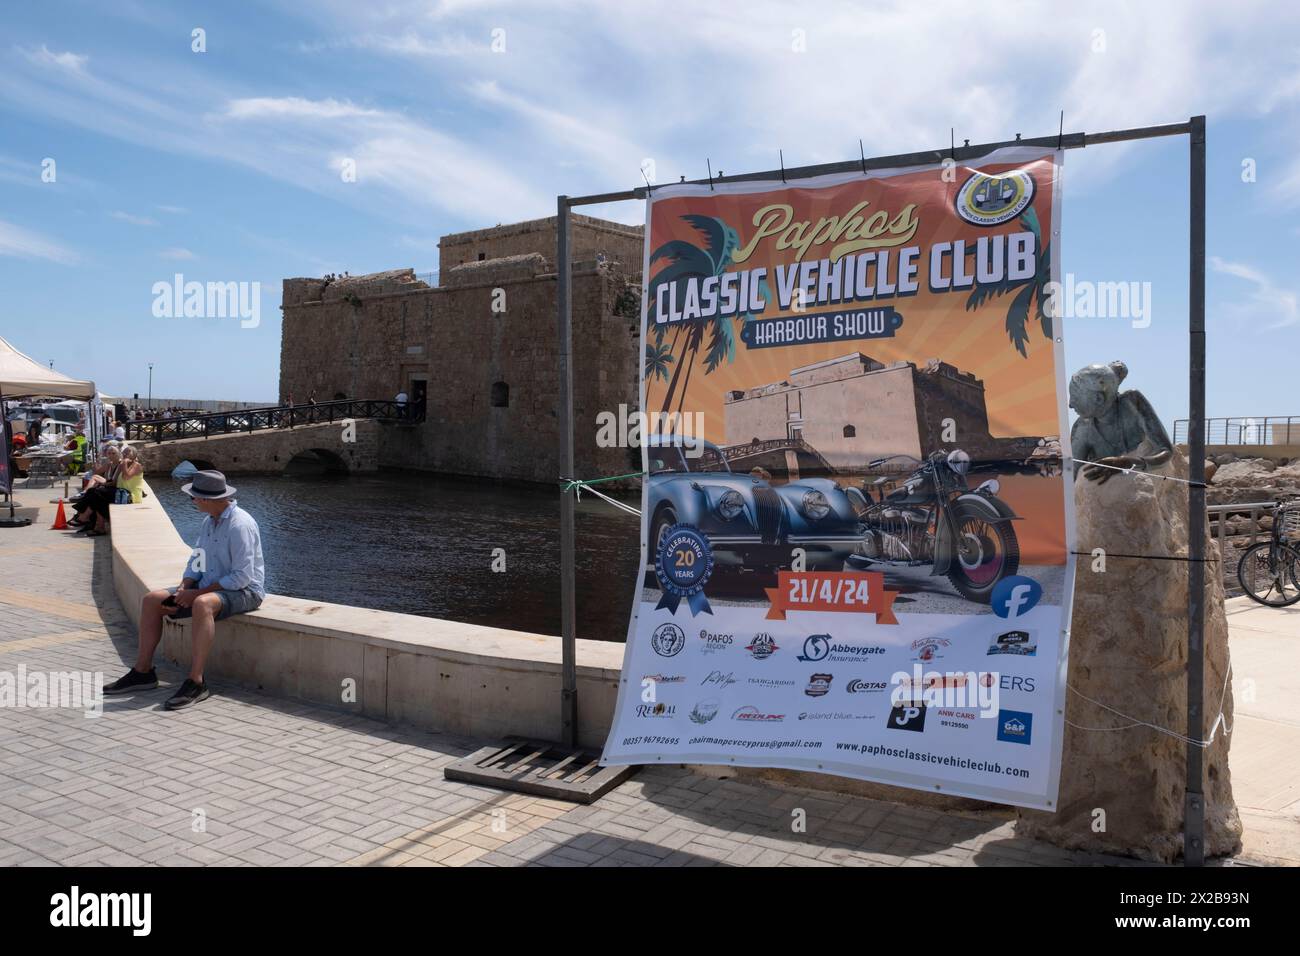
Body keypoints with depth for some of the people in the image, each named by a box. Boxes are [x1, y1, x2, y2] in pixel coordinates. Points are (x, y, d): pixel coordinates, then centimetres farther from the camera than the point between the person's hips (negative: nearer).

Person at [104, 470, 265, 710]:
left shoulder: (239, 525, -19)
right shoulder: (209, 522, 11)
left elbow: (242, 577, -24)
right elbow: (196, 563, 16)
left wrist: (196, 593, -20)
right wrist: (183, 589, -4)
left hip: (244, 592, -9)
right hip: (209, 588, 10)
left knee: (202, 604, -39)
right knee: (152, 600, 2)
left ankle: (195, 683, -35)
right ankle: (143, 671, 6)